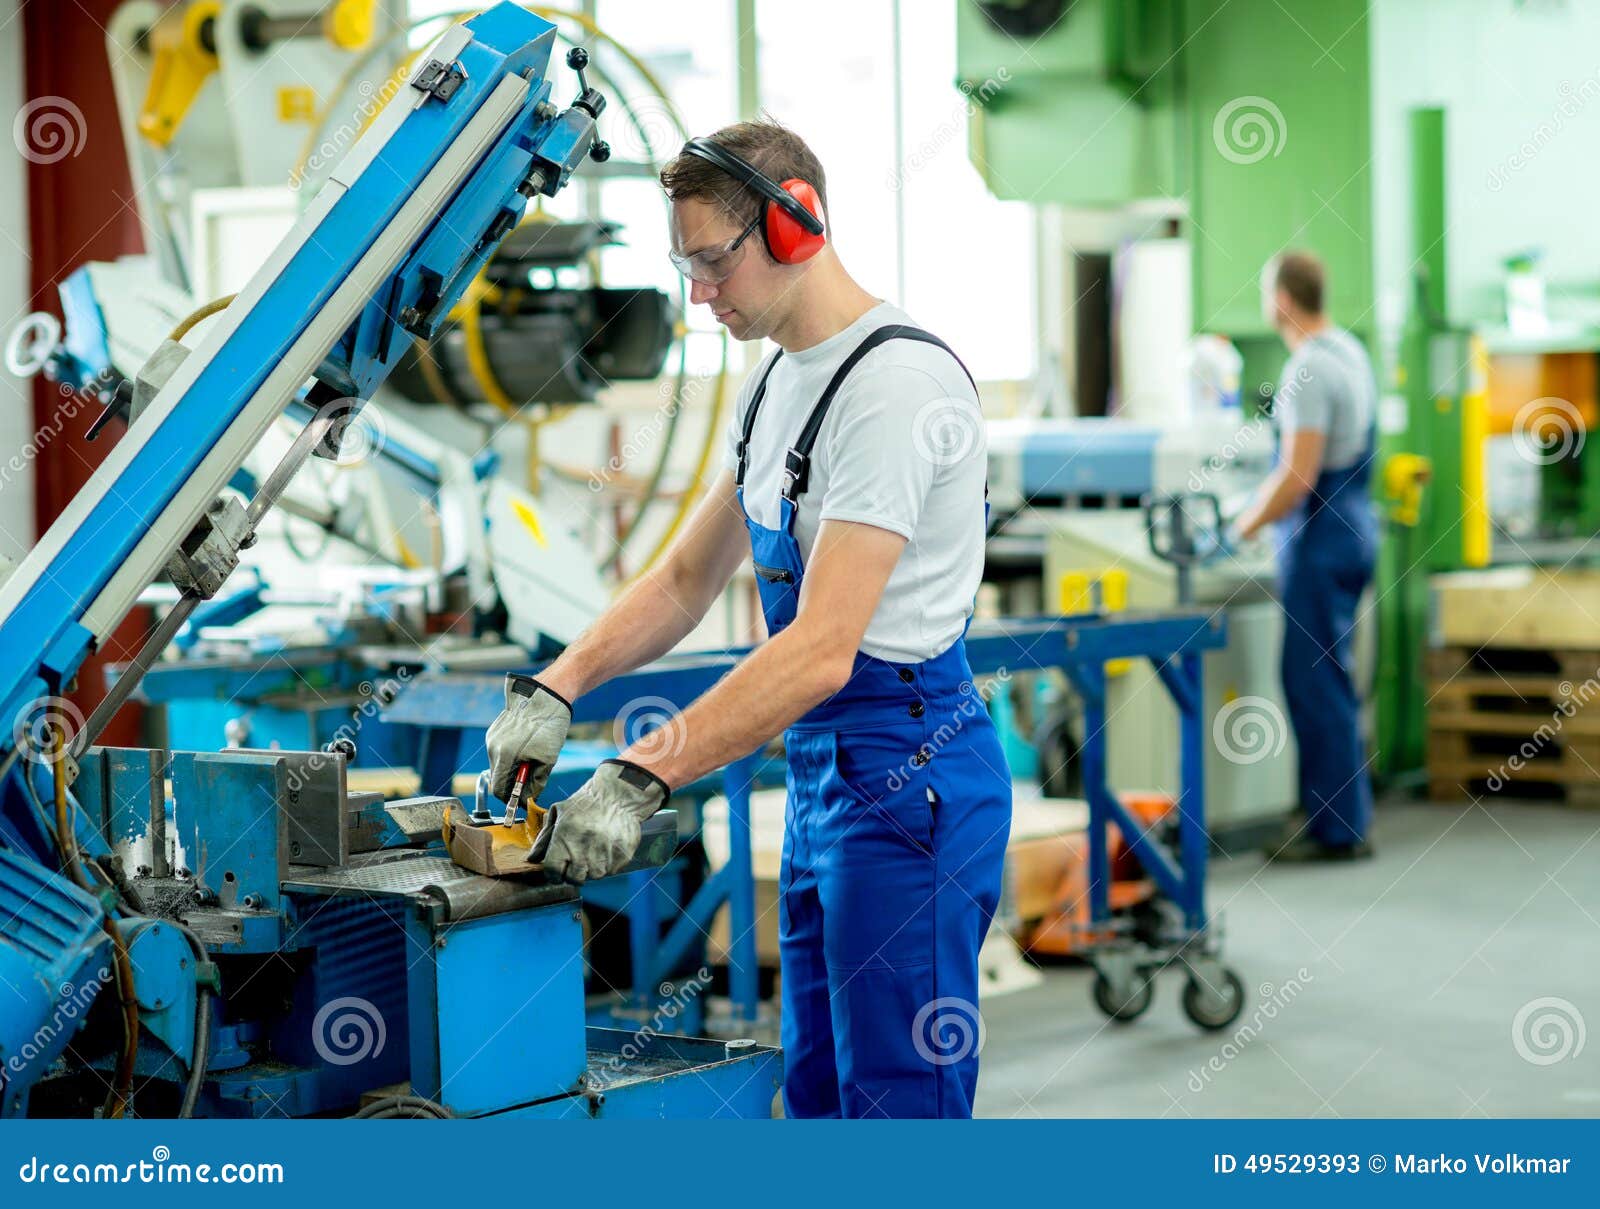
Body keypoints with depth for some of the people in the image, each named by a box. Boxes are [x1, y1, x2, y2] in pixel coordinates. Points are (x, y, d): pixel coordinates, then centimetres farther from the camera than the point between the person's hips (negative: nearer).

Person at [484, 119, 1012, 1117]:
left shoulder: (897, 381, -19)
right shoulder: (780, 380, 14)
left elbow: (821, 650, -26)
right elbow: (689, 577, 21)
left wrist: (641, 776, -28)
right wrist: (556, 686, 6)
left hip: (904, 772, -10)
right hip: (820, 772, 10)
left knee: (895, 1098, -6)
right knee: (818, 1086, 16)